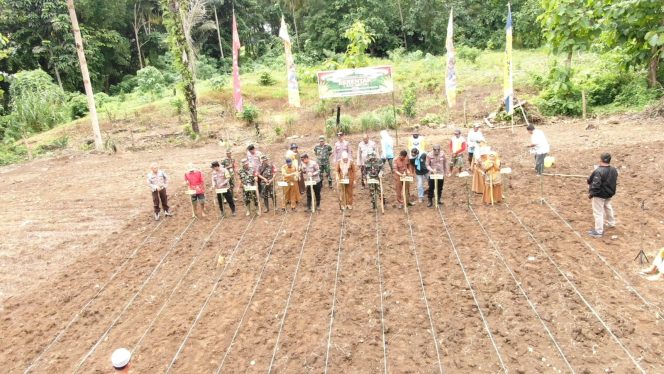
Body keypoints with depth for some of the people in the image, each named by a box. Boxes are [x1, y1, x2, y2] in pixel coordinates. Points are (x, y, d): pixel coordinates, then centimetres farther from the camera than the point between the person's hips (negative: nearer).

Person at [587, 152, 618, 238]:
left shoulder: (598, 171, -27)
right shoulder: (614, 170, -1)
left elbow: (595, 184, -27)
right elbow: (615, 182, 11)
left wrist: (591, 193, -16)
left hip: (599, 195, -8)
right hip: (610, 194, 9)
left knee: (598, 212, 0)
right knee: (607, 207, 32)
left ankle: (598, 231, 5)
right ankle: (611, 223, 50)